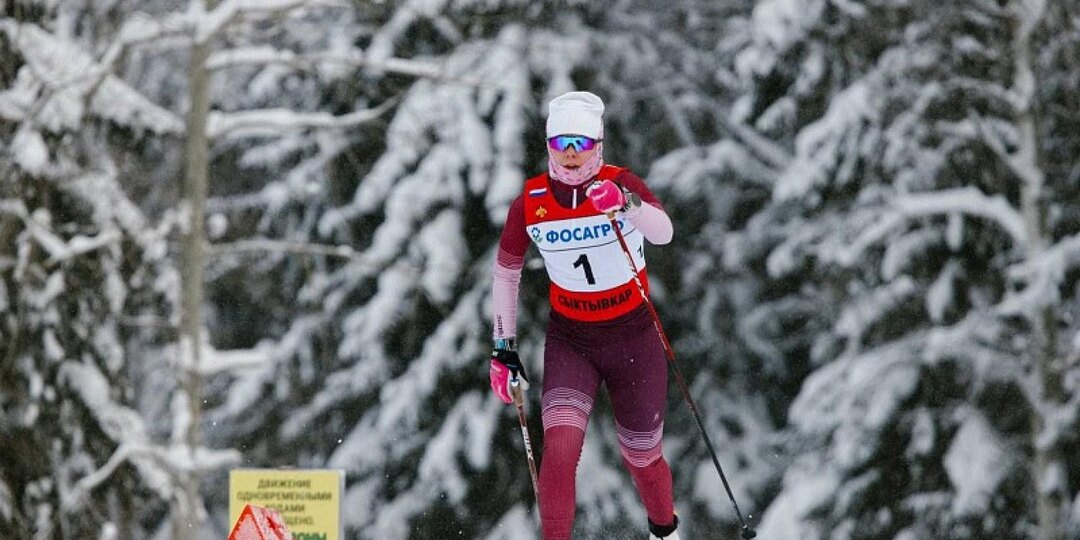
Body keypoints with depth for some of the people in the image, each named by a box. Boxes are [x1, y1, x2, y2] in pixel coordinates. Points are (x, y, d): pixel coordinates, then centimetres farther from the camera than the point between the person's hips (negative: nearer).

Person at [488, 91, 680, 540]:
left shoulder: (621, 184, -16)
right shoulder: (530, 203, -9)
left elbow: (663, 233, -36)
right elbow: (505, 273, 7)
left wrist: (625, 204, -56)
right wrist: (503, 347, 4)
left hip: (633, 339, -1)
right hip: (569, 341, 1)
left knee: (642, 459, 13)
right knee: (559, 448, -23)